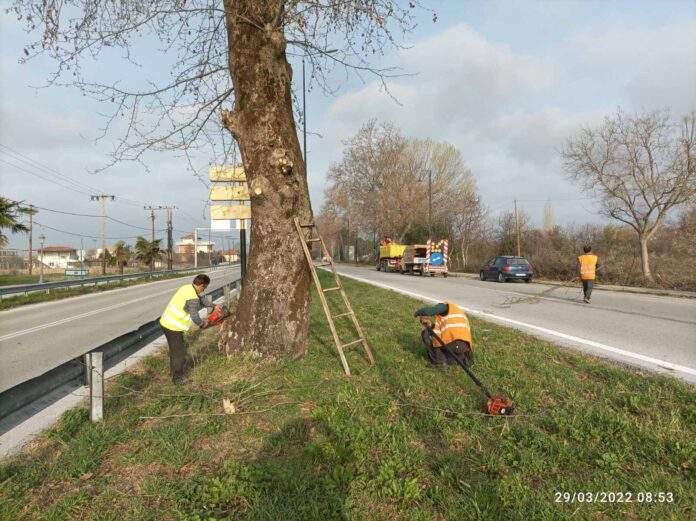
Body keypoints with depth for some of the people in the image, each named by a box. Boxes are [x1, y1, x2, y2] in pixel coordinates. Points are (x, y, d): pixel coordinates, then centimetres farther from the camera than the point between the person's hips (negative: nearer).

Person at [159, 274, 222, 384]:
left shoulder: (187, 288, 5)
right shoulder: (192, 298, -24)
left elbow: (201, 299, 19)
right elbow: (195, 317, -20)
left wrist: (213, 306, 21)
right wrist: (203, 323, -1)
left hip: (165, 322, 9)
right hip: (173, 327, -9)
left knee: (175, 349, 25)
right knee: (180, 352, 4)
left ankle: (174, 371, 41)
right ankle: (177, 378, 15)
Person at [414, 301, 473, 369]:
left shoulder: (444, 306, 12)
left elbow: (427, 311, -5)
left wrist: (417, 313, 17)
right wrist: (431, 326, 17)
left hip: (451, 342, -9)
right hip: (464, 347, 9)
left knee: (425, 333, 15)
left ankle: (440, 361, 5)